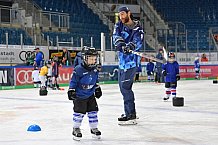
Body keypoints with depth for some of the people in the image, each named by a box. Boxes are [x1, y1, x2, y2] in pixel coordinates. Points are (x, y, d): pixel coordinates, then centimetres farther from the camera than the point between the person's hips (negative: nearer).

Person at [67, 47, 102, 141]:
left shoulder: (94, 70, 1)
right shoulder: (78, 70, -20)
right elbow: (73, 81, -15)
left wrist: (98, 89, 19)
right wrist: (71, 91, -17)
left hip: (90, 95, 6)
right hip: (79, 96, -6)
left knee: (93, 111, 6)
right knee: (79, 112, -4)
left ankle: (94, 128, 19)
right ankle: (76, 129, 13)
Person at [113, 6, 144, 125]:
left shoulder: (137, 28, -7)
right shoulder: (119, 25, 9)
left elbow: (138, 42, -23)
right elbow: (116, 36, -9)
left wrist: (131, 46, -44)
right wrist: (119, 42, -31)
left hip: (131, 62, -8)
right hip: (122, 61, 8)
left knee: (125, 86, -15)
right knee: (122, 86, 13)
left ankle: (131, 116, -13)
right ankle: (130, 112, 26)